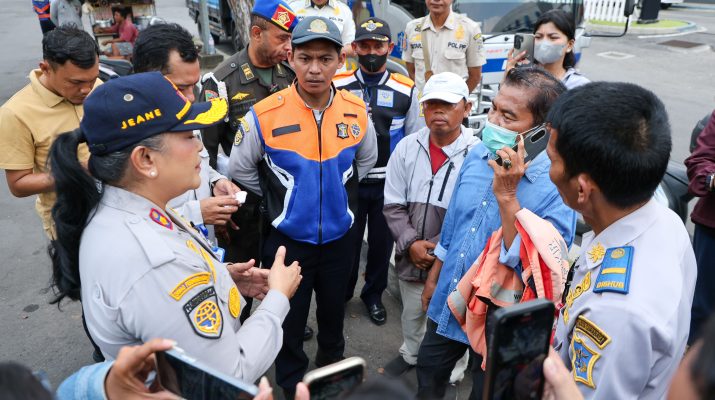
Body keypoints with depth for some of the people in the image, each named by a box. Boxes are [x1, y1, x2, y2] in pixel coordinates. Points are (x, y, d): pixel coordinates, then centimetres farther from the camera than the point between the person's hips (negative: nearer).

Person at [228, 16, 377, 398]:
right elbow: (239, 169, -4)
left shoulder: (356, 111, -9)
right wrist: (277, 200, 0)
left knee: (333, 313, 26)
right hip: (288, 240, -3)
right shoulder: (264, 116, -20)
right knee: (289, 327, 14)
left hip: (339, 237, 3)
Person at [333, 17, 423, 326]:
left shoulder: (406, 90, -2)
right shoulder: (338, 87, -4)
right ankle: (341, 292, 38)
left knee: (382, 241, 15)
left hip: (389, 183, 1)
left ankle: (373, 294, 38)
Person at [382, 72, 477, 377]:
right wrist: (411, 243, -12)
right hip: (411, 257, 4)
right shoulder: (407, 148, -4)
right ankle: (410, 354, 54)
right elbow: (393, 205, -1)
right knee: (412, 313, 26)